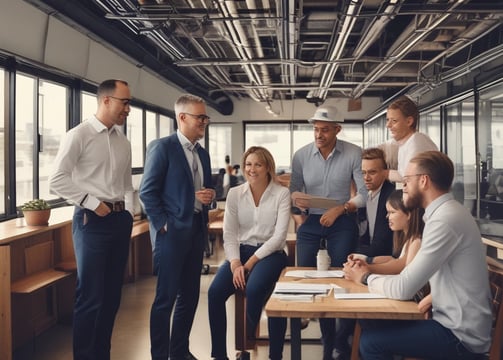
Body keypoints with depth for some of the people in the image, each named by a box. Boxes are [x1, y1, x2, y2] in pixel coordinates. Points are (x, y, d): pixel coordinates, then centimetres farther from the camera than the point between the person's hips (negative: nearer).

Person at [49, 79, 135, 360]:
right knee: (91, 297, -3)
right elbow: (57, 180, -11)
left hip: (120, 221, 6)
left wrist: (128, 214, 8)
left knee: (112, 295, 12)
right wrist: (92, 203, -14)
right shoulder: (79, 135, -6)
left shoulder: (124, 142, 13)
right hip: (92, 221, -6)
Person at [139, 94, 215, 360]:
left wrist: (210, 196, -1)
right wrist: (162, 225, -14)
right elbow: (147, 191, -12)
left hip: (197, 231, 8)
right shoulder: (162, 147, -8)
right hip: (172, 231, -7)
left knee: (190, 296, 13)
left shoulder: (203, 154, 14)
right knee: (166, 297, 1)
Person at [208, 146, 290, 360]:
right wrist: (235, 263, -15)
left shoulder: (282, 193, -4)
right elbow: (229, 234, 2)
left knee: (254, 290, -33)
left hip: (270, 253, -3)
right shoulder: (235, 193, 5)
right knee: (215, 292, -22)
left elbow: (279, 236, -10)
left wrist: (251, 261, -15)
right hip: (241, 252, 3)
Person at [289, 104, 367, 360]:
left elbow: (365, 192, -10)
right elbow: (293, 190, 4)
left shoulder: (354, 154, -11)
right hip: (310, 221, 2)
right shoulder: (301, 155, -5)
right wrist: (297, 199, -18)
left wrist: (339, 209, -21)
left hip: (342, 222, -2)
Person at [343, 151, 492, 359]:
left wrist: (366, 278, -5)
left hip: (460, 335, -9)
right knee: (379, 328, 13)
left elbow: (403, 289, -23)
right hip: (456, 323, 9)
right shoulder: (447, 212, 8)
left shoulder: (445, 220, -24)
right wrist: (371, 271, -1)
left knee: (371, 341, -11)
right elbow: (412, 276, 10)